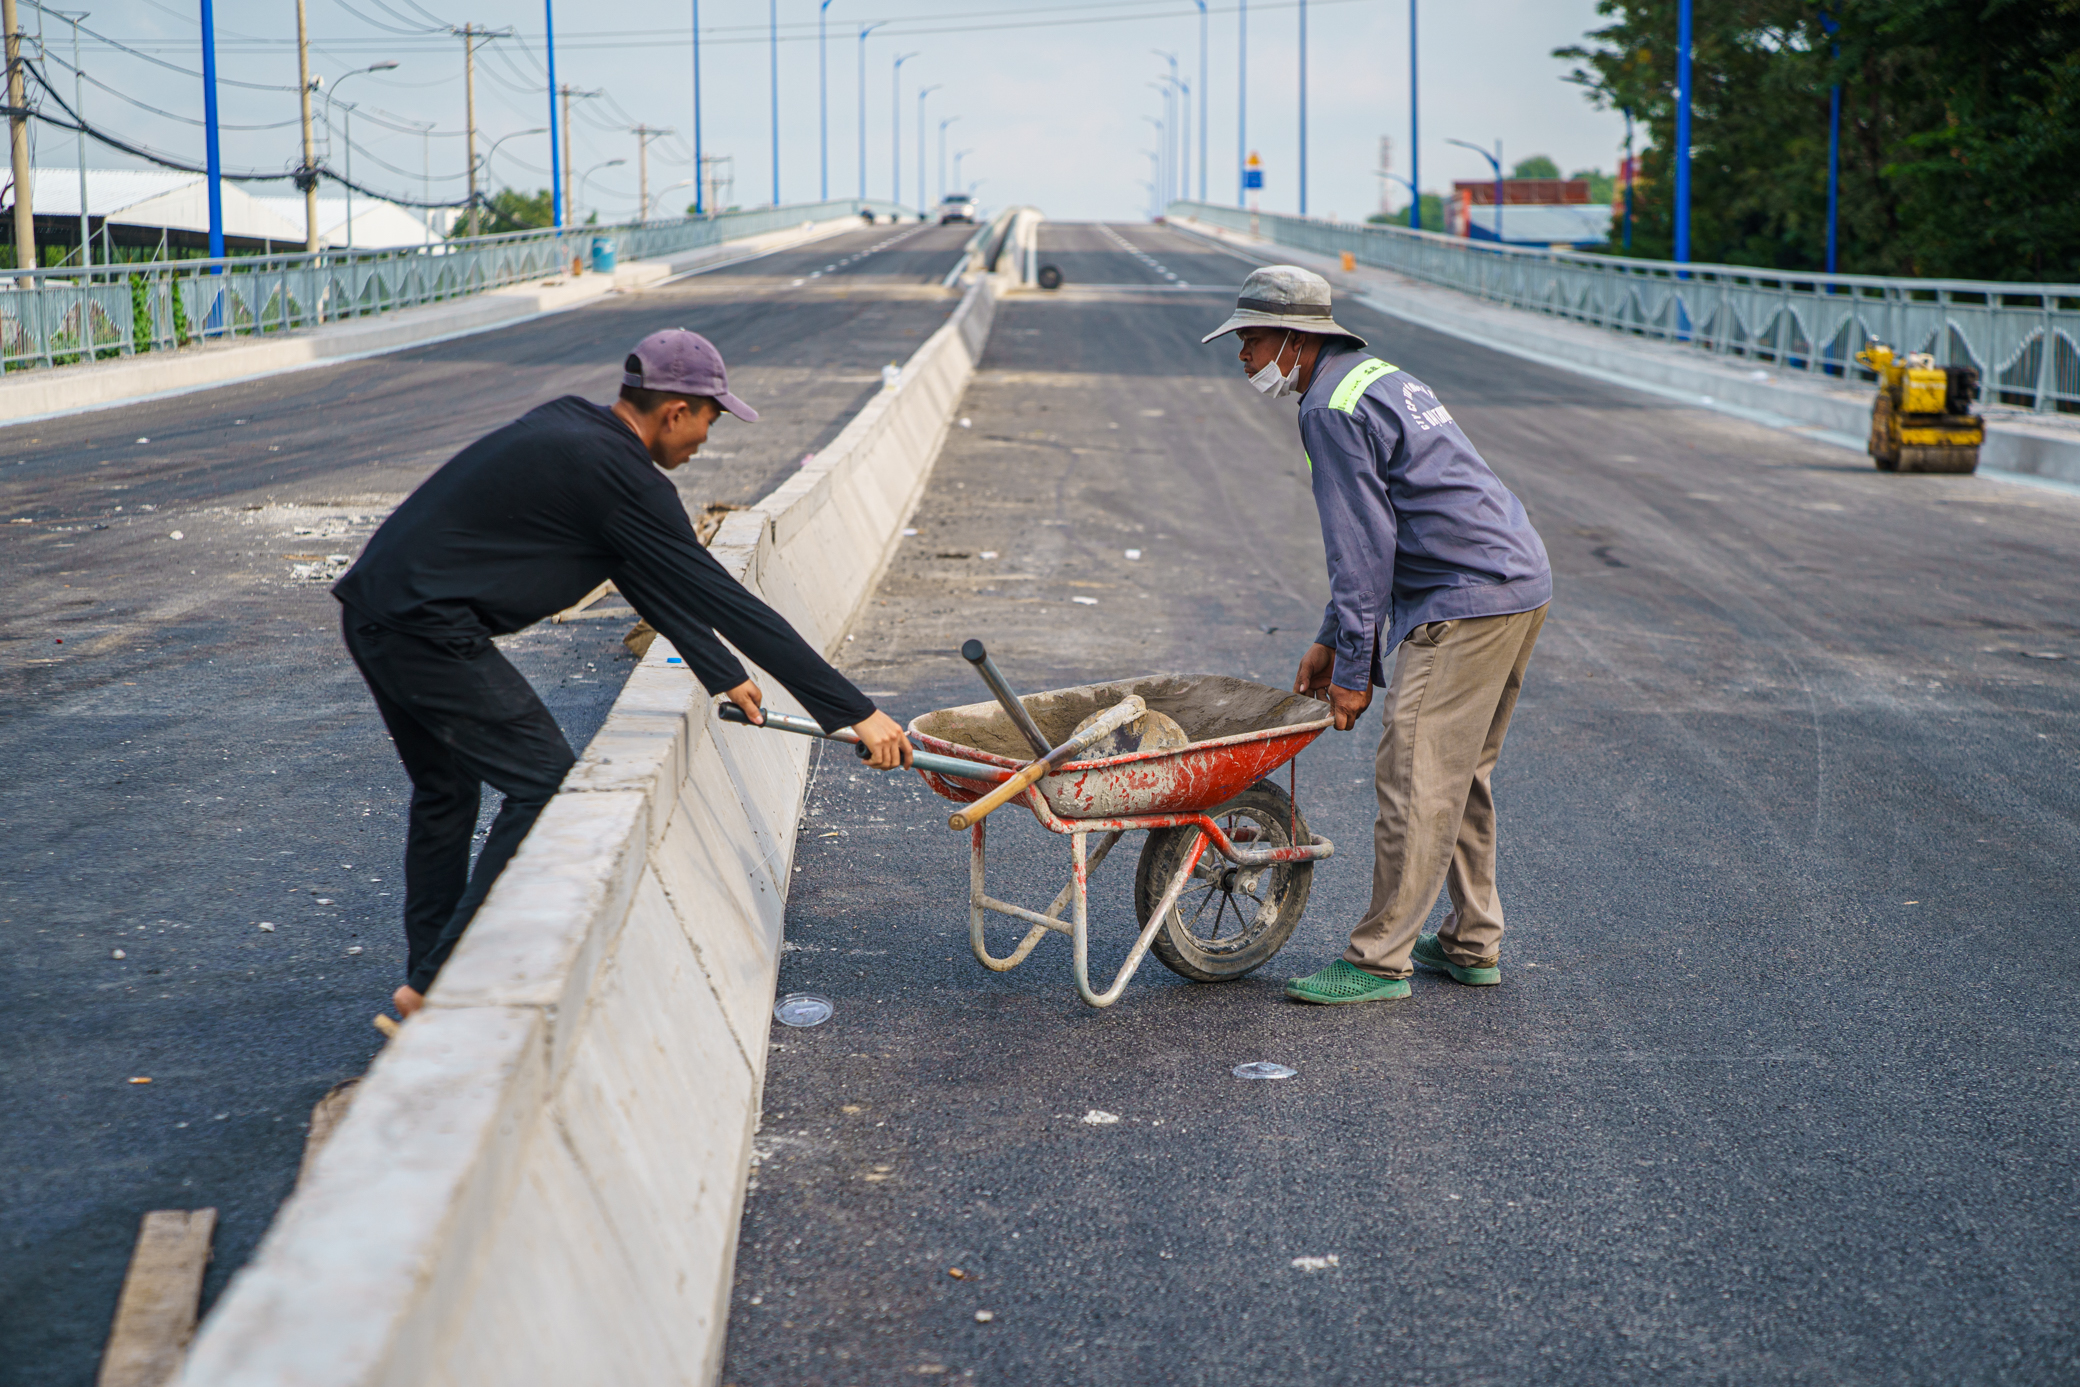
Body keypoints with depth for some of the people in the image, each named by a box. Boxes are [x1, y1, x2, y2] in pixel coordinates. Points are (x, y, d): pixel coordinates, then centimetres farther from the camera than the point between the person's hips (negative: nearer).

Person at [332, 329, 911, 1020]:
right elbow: (726, 601, -15)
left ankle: (430, 975, 30)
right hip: (426, 627, -10)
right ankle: (437, 984, -3)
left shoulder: (568, 422, 14)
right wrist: (855, 711, -12)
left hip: (372, 606, 10)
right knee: (545, 781, -4)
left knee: (445, 790, 22)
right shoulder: (619, 475, -15)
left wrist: (722, 674, 25)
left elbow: (658, 583, 21)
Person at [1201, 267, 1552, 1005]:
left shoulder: (1332, 410, -12)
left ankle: (1379, 960, -2)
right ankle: (1471, 945, 23)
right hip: (1520, 584, 11)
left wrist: (1353, 667, -10)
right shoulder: (1380, 378, 20)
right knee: (1461, 775, 17)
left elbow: (1363, 545, -15)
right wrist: (1330, 640, 23)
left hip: (1465, 605, -11)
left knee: (1414, 777, -7)